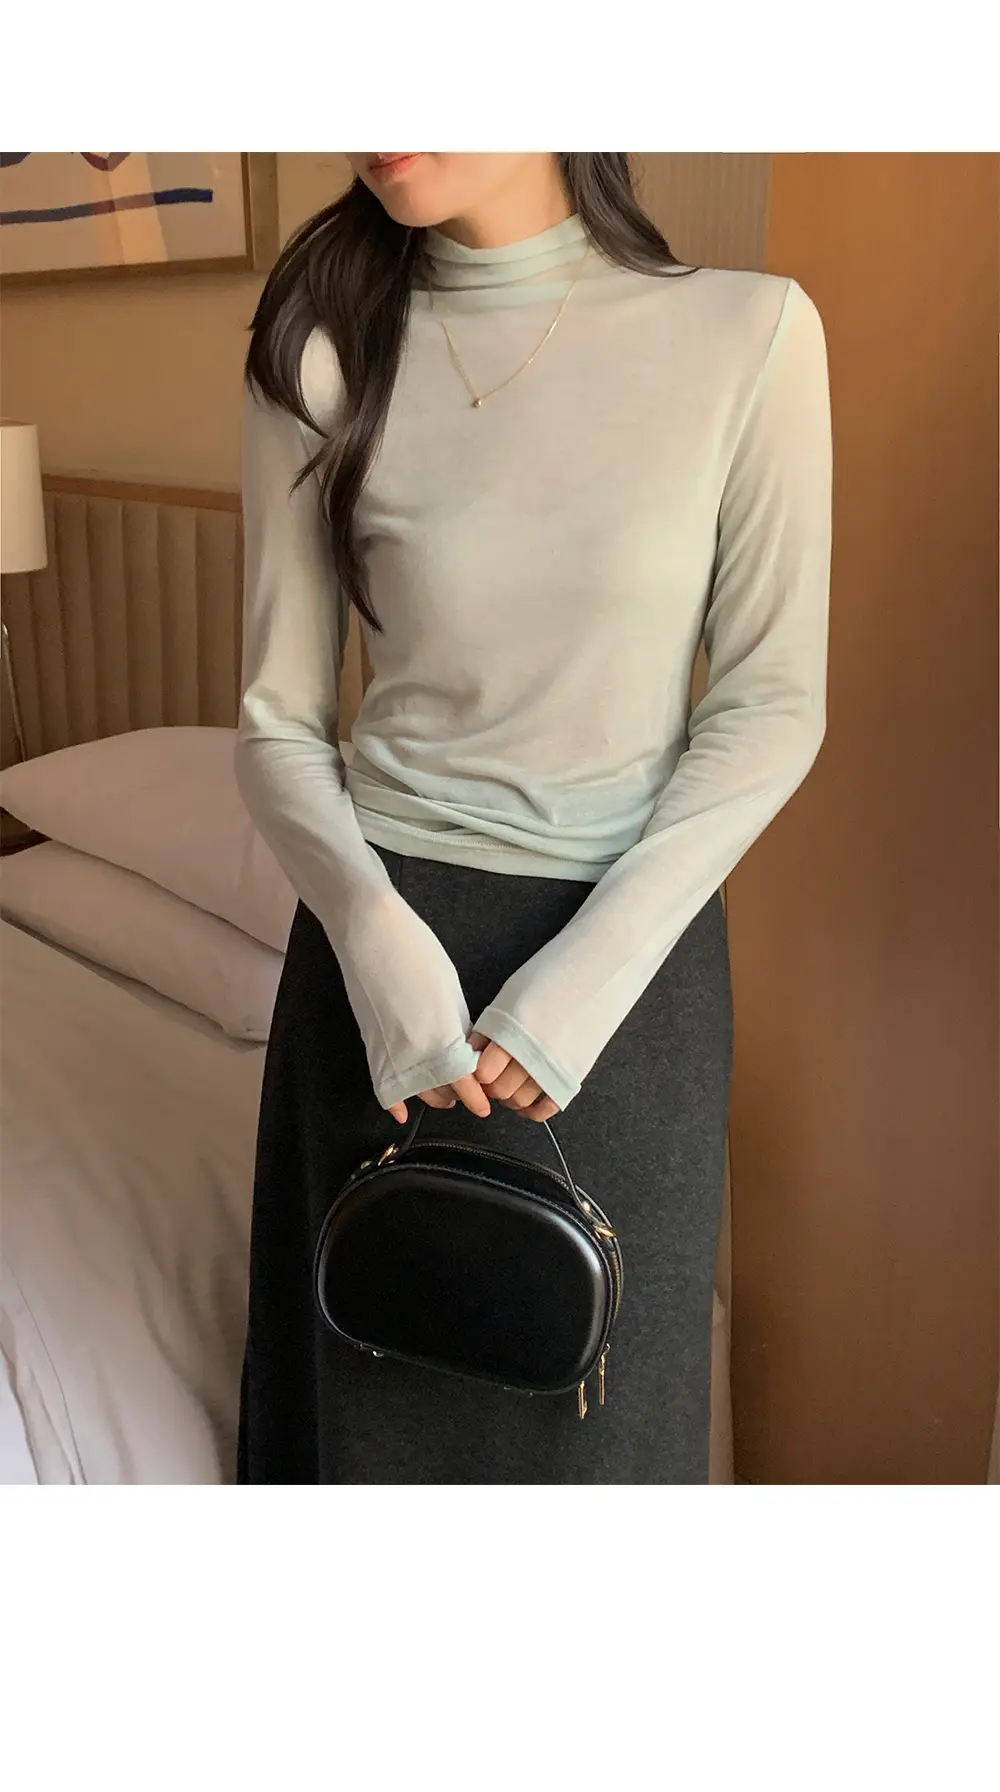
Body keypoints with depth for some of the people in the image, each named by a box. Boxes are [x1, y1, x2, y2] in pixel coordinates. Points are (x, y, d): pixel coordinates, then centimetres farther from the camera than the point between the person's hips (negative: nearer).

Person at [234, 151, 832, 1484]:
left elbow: (773, 703, -6)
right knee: (383, 1385, 17)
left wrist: (590, 972, -15)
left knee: (595, 1392, 17)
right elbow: (277, 724, -2)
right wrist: (373, 928, -20)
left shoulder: (750, 331, -7)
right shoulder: (324, 354, -4)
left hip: (631, 939, 0)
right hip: (386, 932, 1)